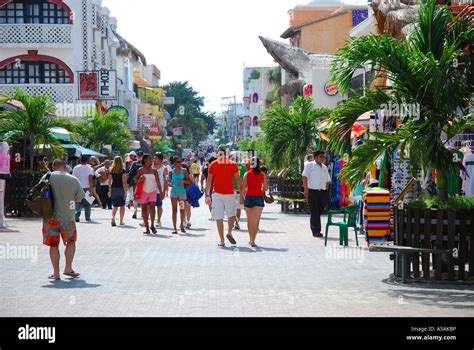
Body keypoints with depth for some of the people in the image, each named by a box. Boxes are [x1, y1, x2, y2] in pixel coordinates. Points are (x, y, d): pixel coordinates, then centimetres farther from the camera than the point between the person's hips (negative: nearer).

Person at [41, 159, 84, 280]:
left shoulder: (47, 177, -5)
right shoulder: (74, 180, -4)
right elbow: (80, 198, 5)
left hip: (51, 216, 0)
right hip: (68, 217, 0)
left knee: (53, 245, 7)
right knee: (71, 241, 19)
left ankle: (56, 273, 8)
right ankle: (68, 268, 19)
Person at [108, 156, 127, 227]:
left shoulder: (112, 171, 2)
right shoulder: (123, 171, -9)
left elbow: (109, 182, 5)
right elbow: (124, 182, -13)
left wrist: (110, 190, 14)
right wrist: (125, 192, -11)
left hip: (113, 188, 3)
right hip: (121, 189, -3)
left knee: (115, 206, 10)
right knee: (122, 206, 12)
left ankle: (113, 217, -15)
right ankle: (121, 221, 15)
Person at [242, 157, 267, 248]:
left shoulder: (247, 174, -2)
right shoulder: (262, 175, 0)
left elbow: (244, 187, -6)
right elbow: (265, 188, 2)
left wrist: (241, 197, 3)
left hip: (249, 197, 1)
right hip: (259, 198, -1)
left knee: (250, 220, 15)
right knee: (256, 220, -5)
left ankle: (251, 239, 25)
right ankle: (253, 240, -18)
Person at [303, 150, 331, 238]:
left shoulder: (325, 167, 19)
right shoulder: (310, 165, 2)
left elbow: (327, 180, 24)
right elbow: (305, 177, -5)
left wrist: (326, 191, 13)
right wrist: (306, 189, -13)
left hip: (323, 192, 6)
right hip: (312, 191, -6)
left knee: (319, 211, 6)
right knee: (314, 212, -7)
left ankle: (314, 229, 18)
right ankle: (316, 231, -7)